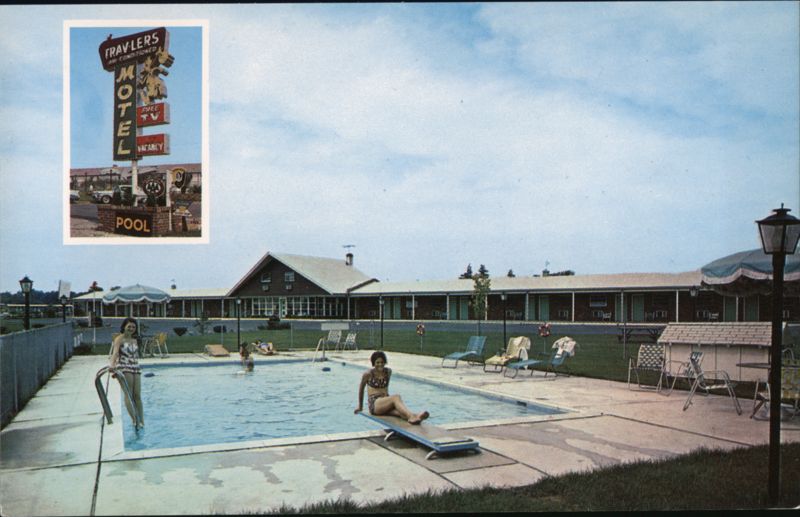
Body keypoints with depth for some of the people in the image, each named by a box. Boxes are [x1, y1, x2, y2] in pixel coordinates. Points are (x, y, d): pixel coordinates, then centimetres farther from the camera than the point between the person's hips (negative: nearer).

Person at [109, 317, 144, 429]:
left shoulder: (134, 341, 17)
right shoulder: (119, 339, -3)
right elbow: (115, 353, -18)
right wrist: (112, 365, -33)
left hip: (135, 368, 6)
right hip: (124, 369, -6)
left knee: (137, 395, 3)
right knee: (128, 394, -11)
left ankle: (141, 421, 4)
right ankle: (134, 420, -16)